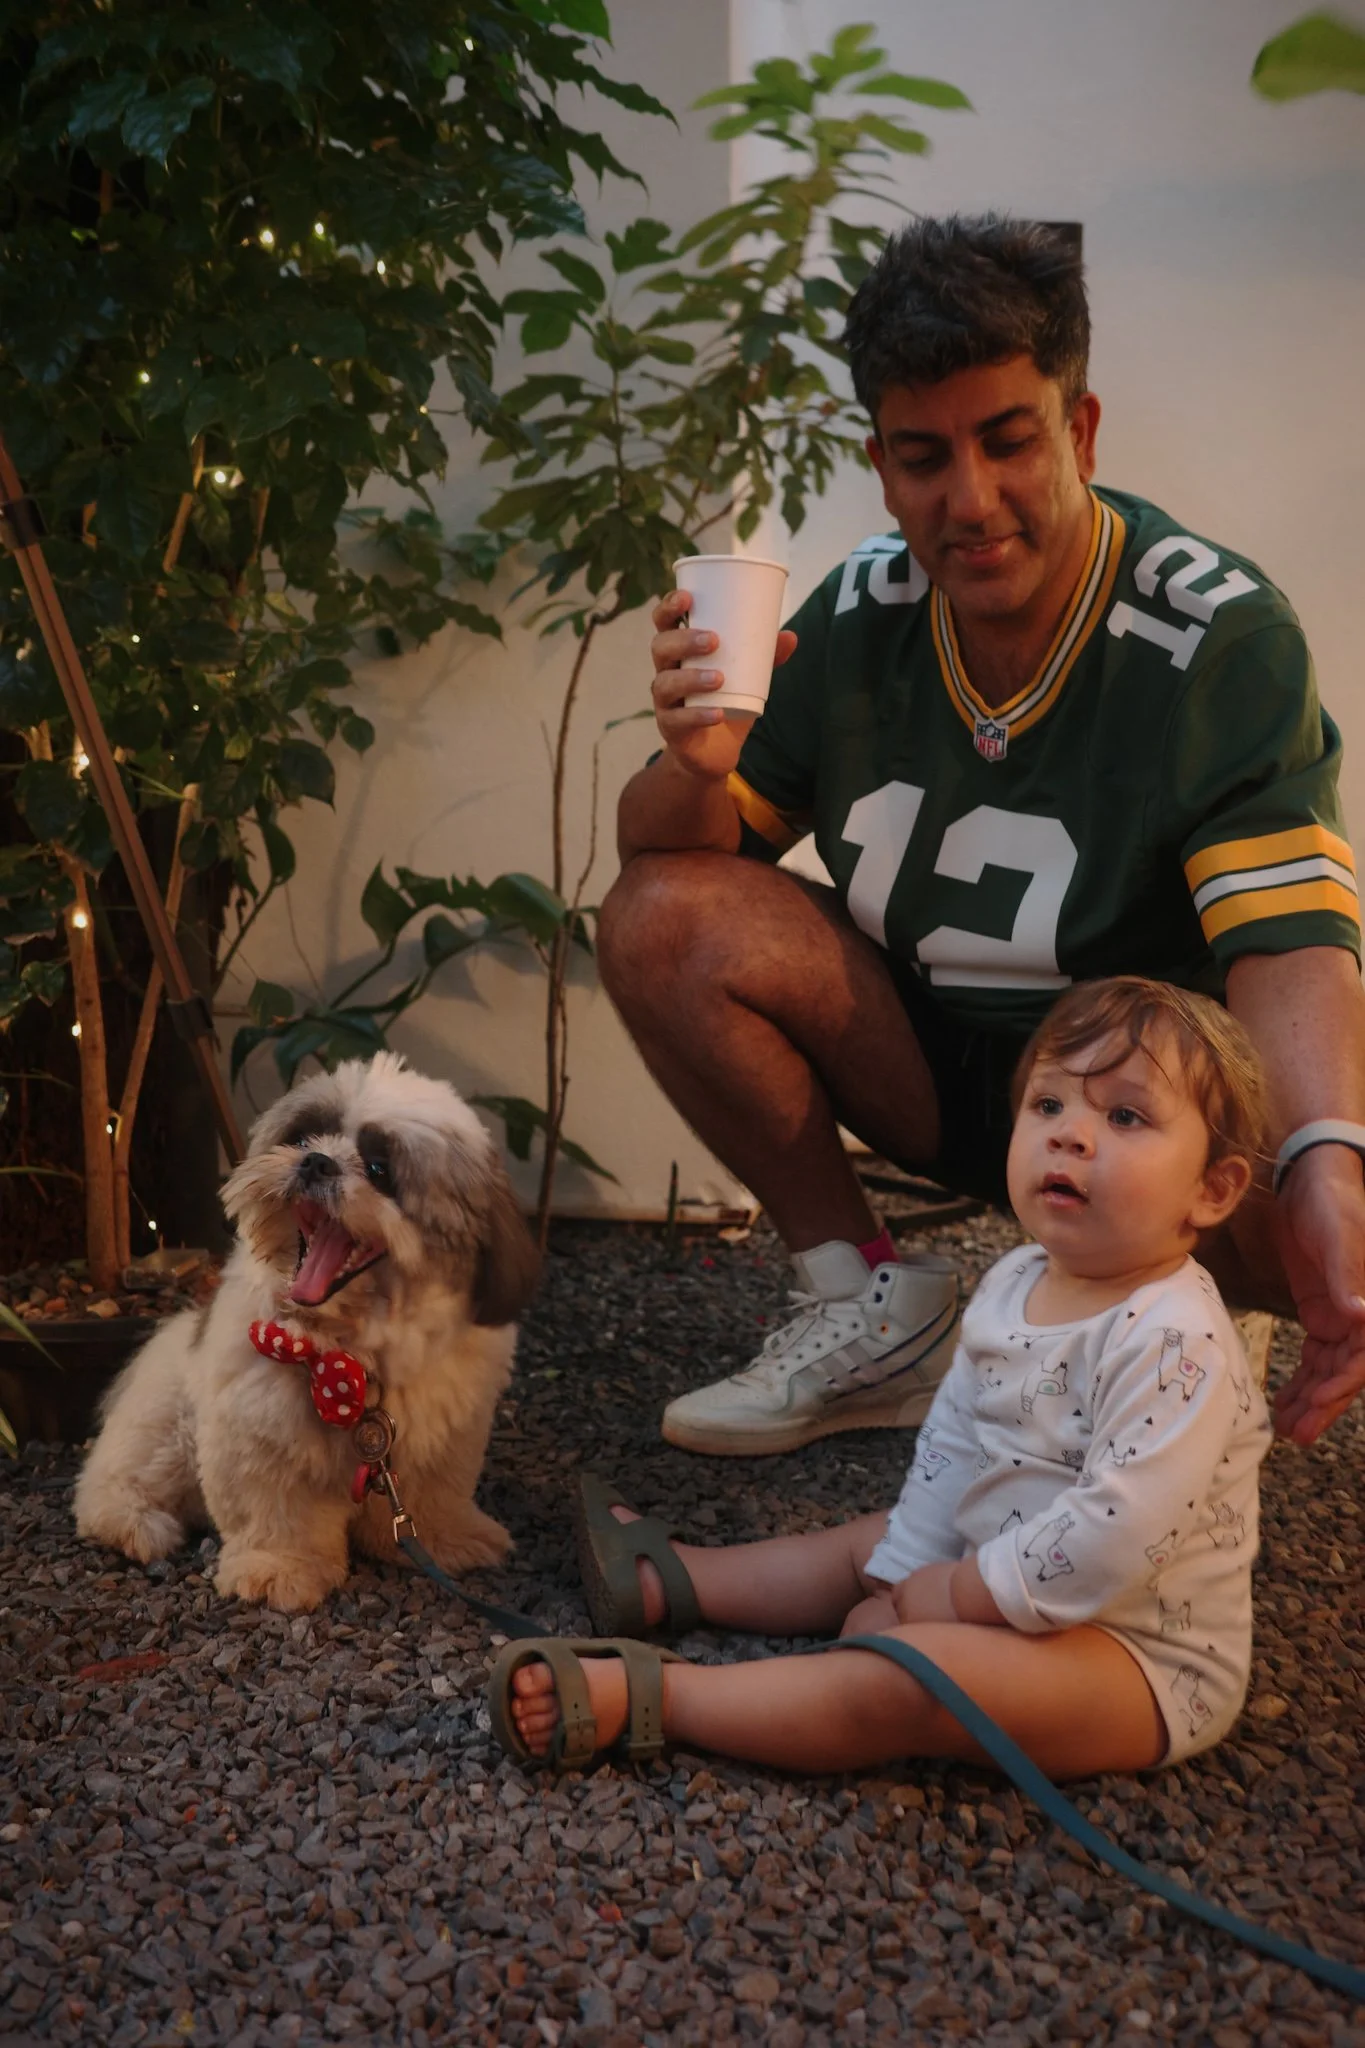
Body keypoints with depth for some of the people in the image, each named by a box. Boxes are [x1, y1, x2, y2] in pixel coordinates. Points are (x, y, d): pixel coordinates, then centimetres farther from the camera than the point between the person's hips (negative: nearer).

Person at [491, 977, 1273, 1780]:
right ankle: (666, 1580, 34)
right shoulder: (1012, 1286, 1)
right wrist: (905, 1578, 4)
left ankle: (634, 1695, -20)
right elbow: (953, 1443, 8)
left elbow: (1117, 1534, -31)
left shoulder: (1175, 1345, -27)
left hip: (1146, 1654, -9)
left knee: (895, 1686, -25)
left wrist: (958, 1594, -21)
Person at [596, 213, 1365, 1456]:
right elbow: (668, 850, -1)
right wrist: (697, 766, -25)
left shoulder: (1220, 634, -18)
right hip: (920, 1056, 4)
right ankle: (875, 1313, -4)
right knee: (659, 917, -15)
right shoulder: (858, 613, -5)